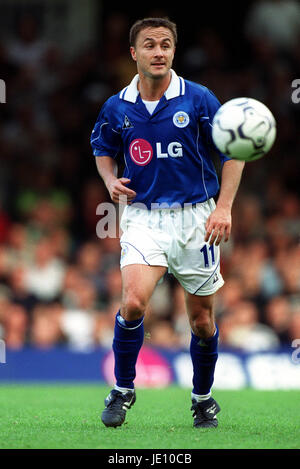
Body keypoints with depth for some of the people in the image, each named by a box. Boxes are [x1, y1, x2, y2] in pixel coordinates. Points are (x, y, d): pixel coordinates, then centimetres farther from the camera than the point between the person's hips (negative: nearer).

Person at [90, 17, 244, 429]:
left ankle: (203, 398, 30)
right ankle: (123, 389, -3)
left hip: (195, 217, 0)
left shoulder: (198, 99, -6)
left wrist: (224, 208, -9)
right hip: (143, 217, 0)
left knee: (202, 319, 8)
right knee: (133, 302, -22)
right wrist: (110, 180, -2)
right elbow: (103, 150, 20)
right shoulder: (117, 108, 1)